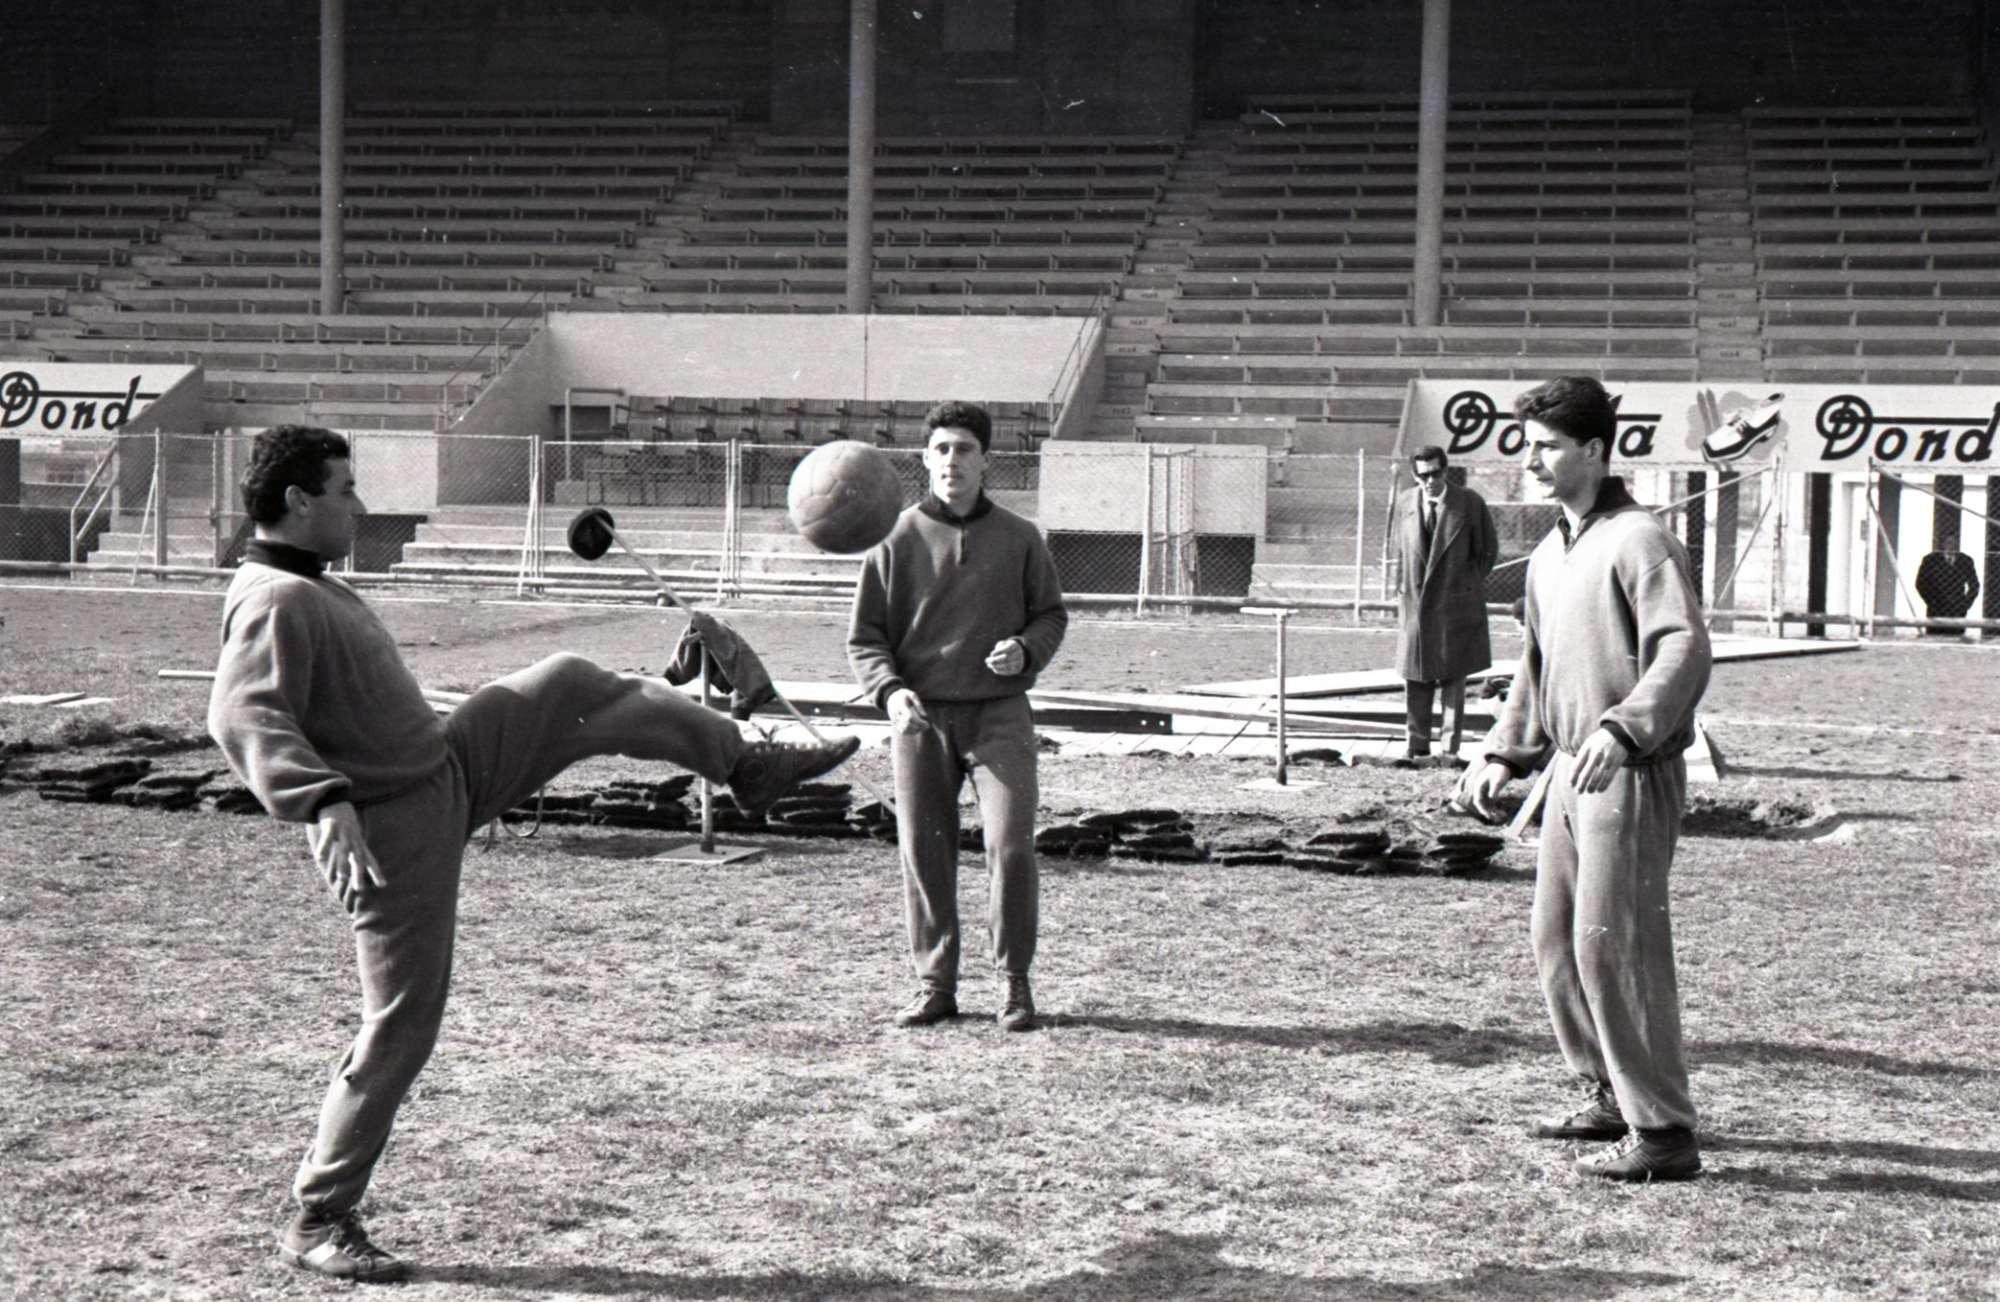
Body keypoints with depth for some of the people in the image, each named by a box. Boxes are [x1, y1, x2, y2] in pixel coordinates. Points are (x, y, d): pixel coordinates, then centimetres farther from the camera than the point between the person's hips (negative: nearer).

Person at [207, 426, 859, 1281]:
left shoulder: (311, 588, 10)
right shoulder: (274, 602, -22)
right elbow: (243, 716, -37)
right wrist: (325, 804, -49)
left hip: (450, 769, 10)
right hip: (393, 831, -10)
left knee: (572, 689, 13)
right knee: (400, 1027, -4)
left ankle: (750, 767, 28)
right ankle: (318, 1223, 9)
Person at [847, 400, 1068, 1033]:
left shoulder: (1018, 538, 7)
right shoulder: (897, 538, 4)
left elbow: (1051, 614, 16)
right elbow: (864, 636, 6)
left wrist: (1025, 650, -5)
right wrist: (890, 690, -11)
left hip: (1000, 713, 0)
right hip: (922, 717, 1)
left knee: (1011, 846, -10)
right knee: (924, 852, 2)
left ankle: (1015, 982, 4)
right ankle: (935, 983, 14)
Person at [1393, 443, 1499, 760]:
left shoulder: (1469, 503, -5)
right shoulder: (1405, 505, 4)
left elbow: (1489, 549, 5)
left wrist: (1470, 584, 5)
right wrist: (1401, 590, 10)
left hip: (1455, 603, -3)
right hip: (1416, 603, 3)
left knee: (1453, 679, 1)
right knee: (1416, 679, 5)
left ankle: (1450, 749, 6)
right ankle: (1416, 746, 13)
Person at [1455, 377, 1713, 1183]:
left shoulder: (1638, 541, -12)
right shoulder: (1548, 555, 16)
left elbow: (1685, 650, -22)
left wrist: (1620, 729, -35)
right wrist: (1503, 755, 20)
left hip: (1631, 776, -9)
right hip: (1571, 771, 9)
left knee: (1611, 942, -12)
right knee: (1555, 939, 13)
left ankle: (1663, 1132, -6)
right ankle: (1612, 1098, 27)